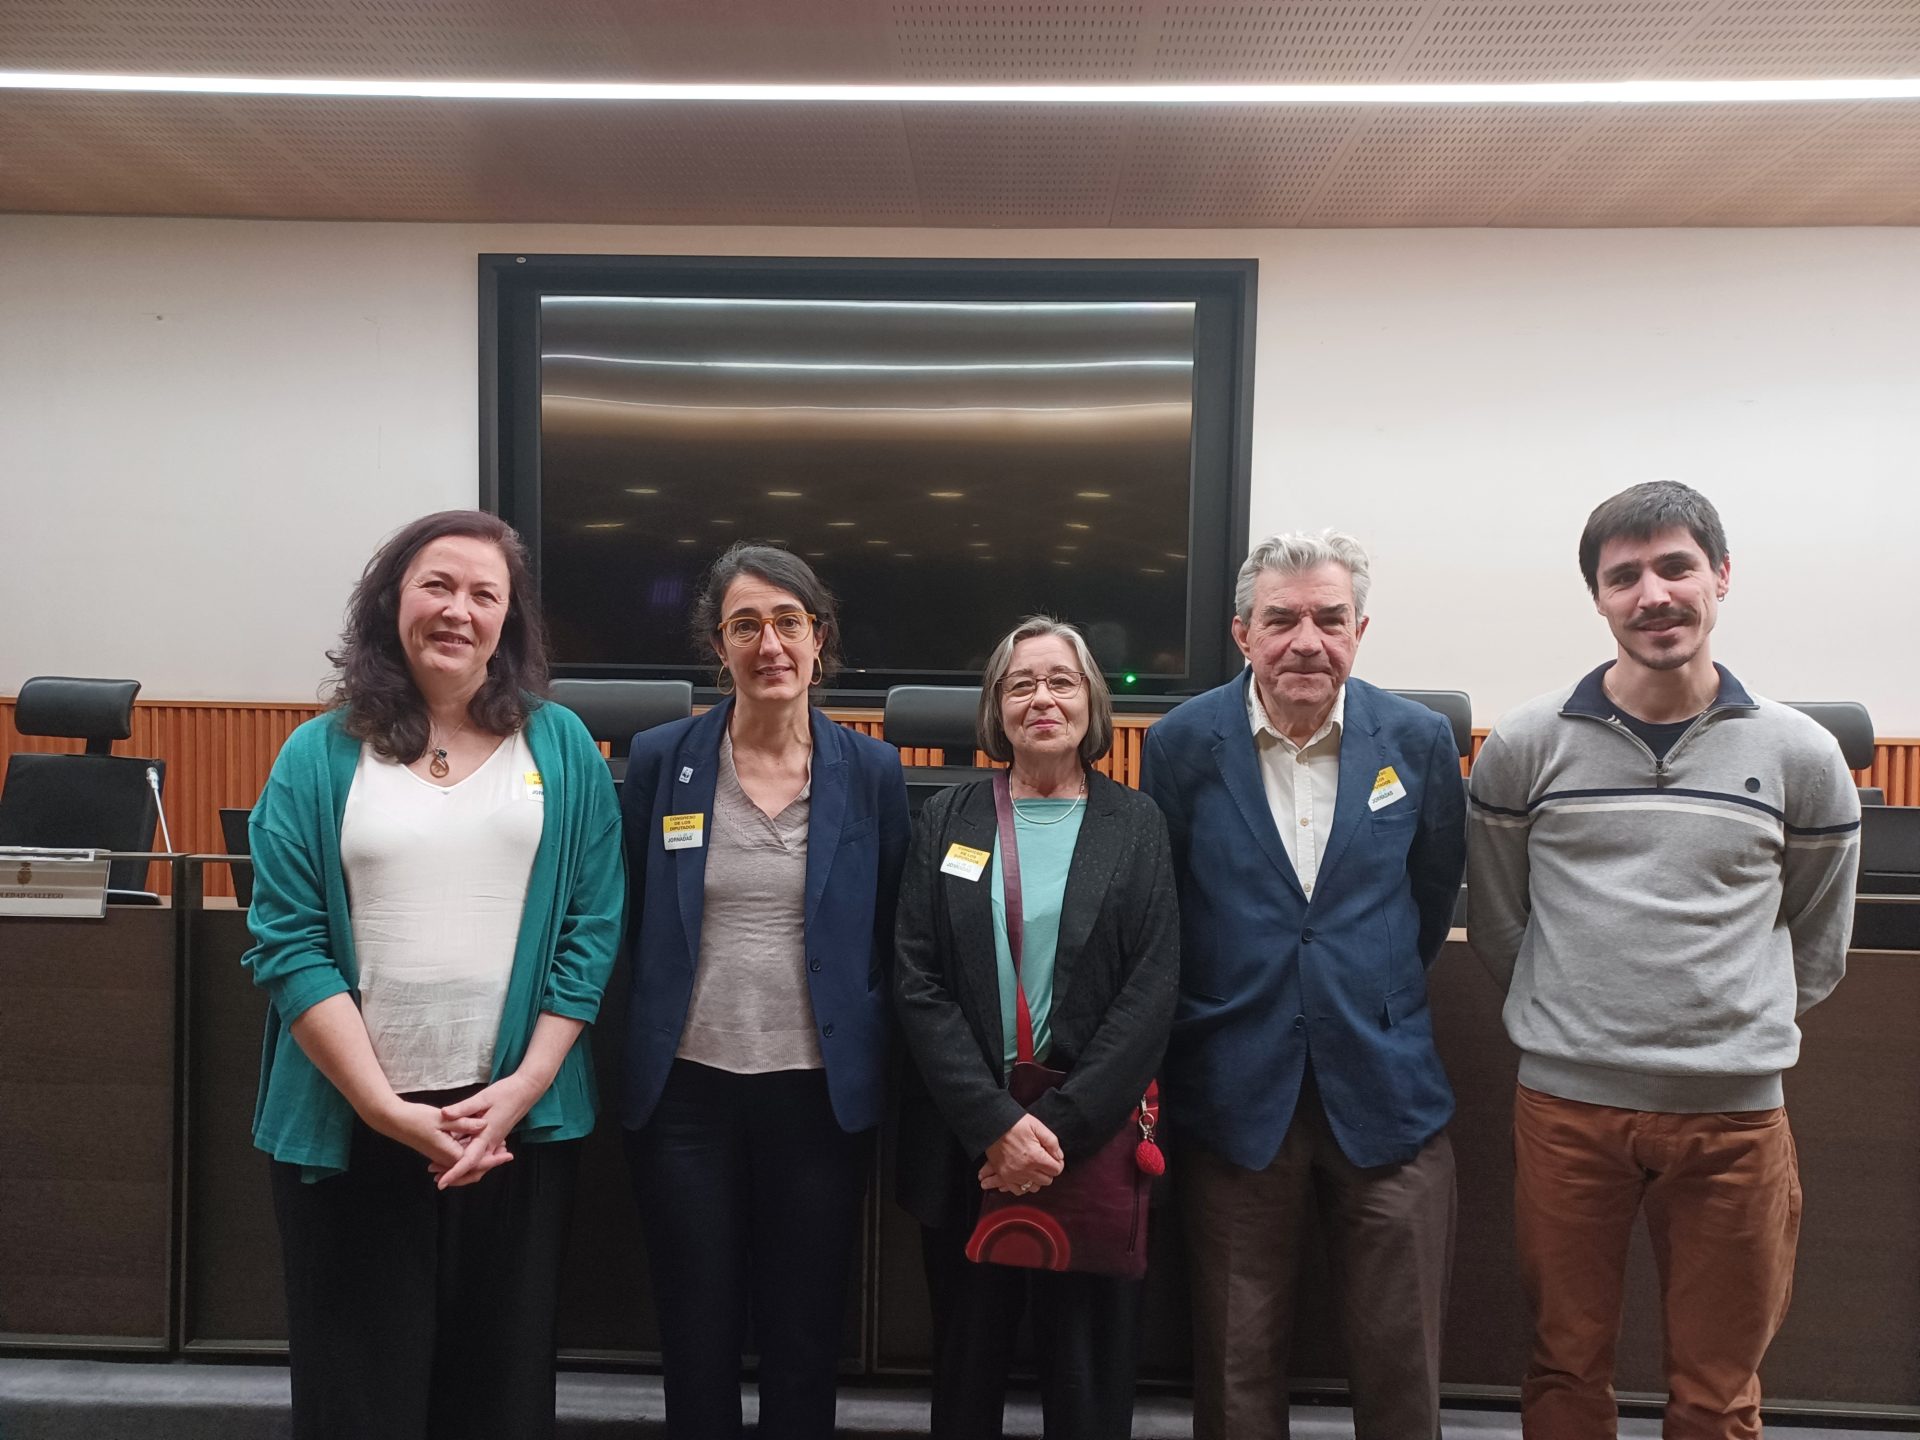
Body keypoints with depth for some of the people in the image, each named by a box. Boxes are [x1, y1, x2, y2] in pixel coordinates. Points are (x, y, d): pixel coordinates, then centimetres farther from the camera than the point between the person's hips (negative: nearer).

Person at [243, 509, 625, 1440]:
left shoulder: (562, 747, 3)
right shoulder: (319, 755, 1)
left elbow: (591, 927, 0)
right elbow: (288, 945, -5)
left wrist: (523, 1088, -9)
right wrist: (388, 1108, -13)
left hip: (521, 1121, 1)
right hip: (353, 1130, 0)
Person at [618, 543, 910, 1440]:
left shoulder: (872, 772, -2)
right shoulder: (659, 760, -2)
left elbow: (891, 941, 4)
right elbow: (625, 927, 4)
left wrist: (881, 1077, 2)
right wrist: (622, 1065, 3)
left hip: (821, 1092, 0)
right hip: (686, 1090, 0)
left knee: (806, 1347, 14)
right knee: (697, 1343, 14)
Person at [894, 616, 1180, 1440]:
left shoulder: (1138, 827, 1)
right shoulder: (948, 820, 4)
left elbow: (1150, 994, -6)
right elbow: (916, 984, -4)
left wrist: (1058, 1128, -15)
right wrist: (997, 1123, -14)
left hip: (1093, 1143, -1)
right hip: (964, 1143, 1)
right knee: (966, 1371, 14)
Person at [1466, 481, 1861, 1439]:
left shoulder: (1801, 758, 1)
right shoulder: (1524, 748, -3)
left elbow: (1816, 947, 13)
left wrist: (1738, 1029, 10)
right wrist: (1570, 1022, 9)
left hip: (1735, 1114, 1)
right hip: (1565, 1107, 0)